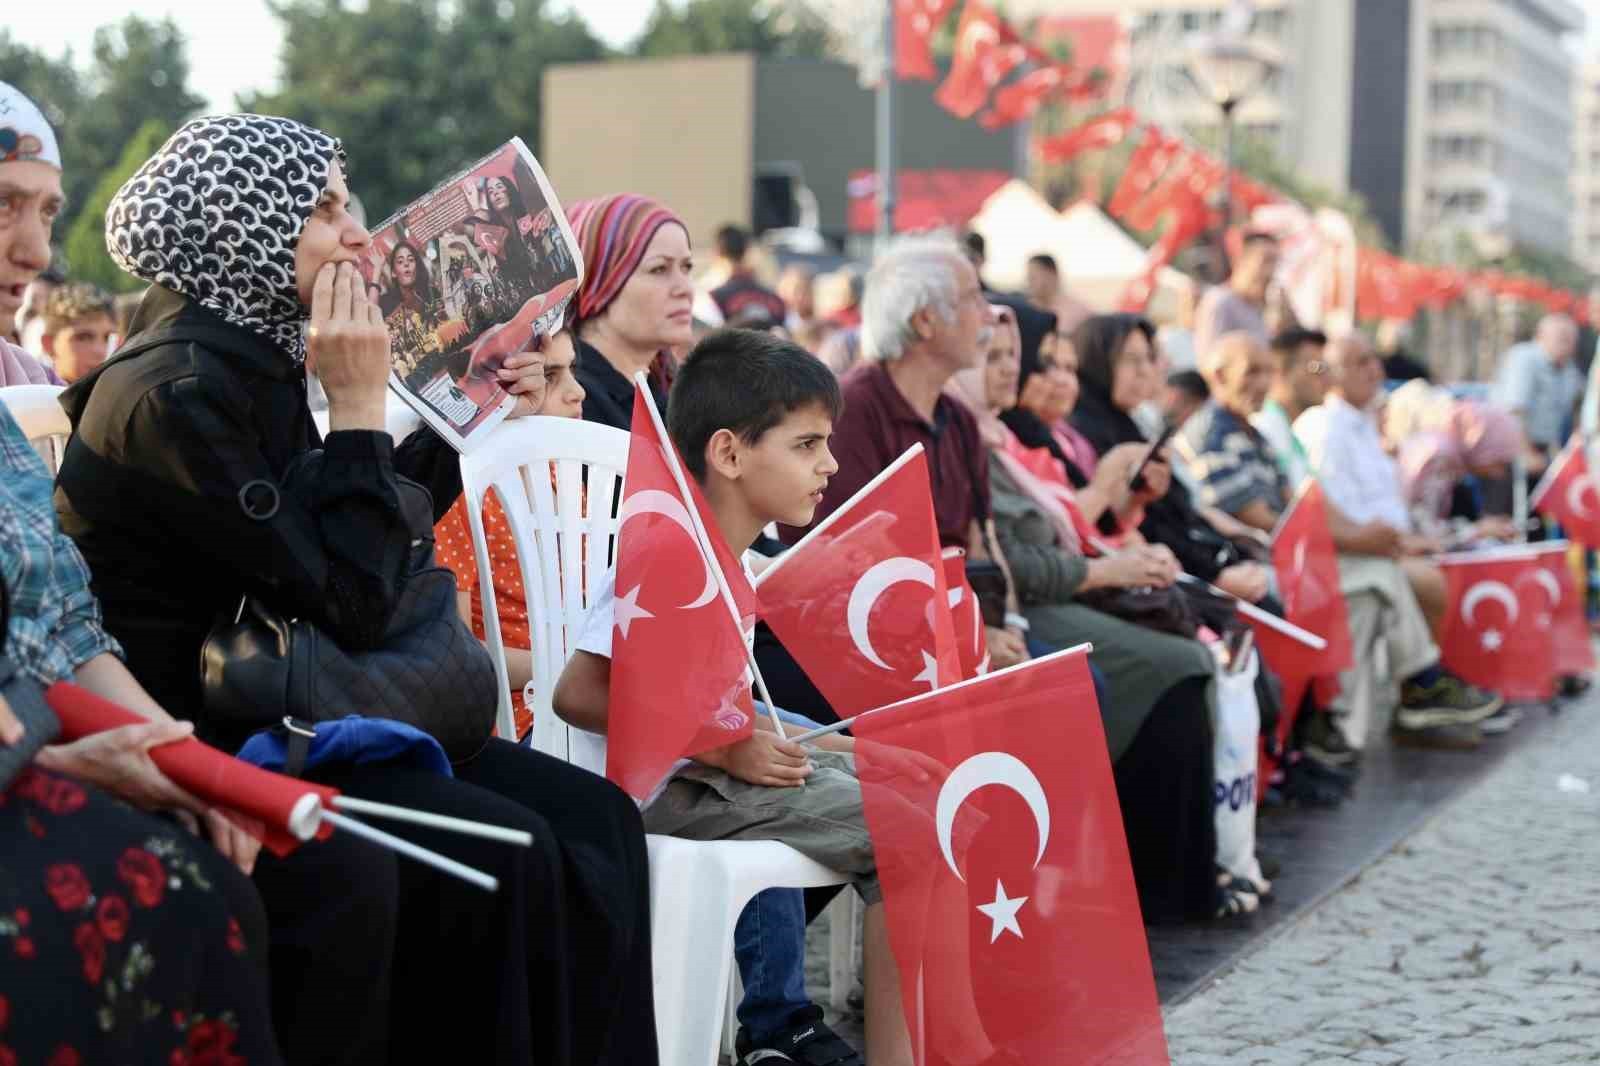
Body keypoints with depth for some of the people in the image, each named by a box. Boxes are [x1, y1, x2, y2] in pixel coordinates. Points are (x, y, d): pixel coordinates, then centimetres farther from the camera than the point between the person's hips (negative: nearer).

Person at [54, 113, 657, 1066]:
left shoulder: (247, 363, 10)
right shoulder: (176, 393, -19)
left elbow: (357, 545, 17)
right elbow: (352, 604, -21)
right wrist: (360, 404, -15)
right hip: (201, 748, -9)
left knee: (593, 817, -4)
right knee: (505, 853, -22)